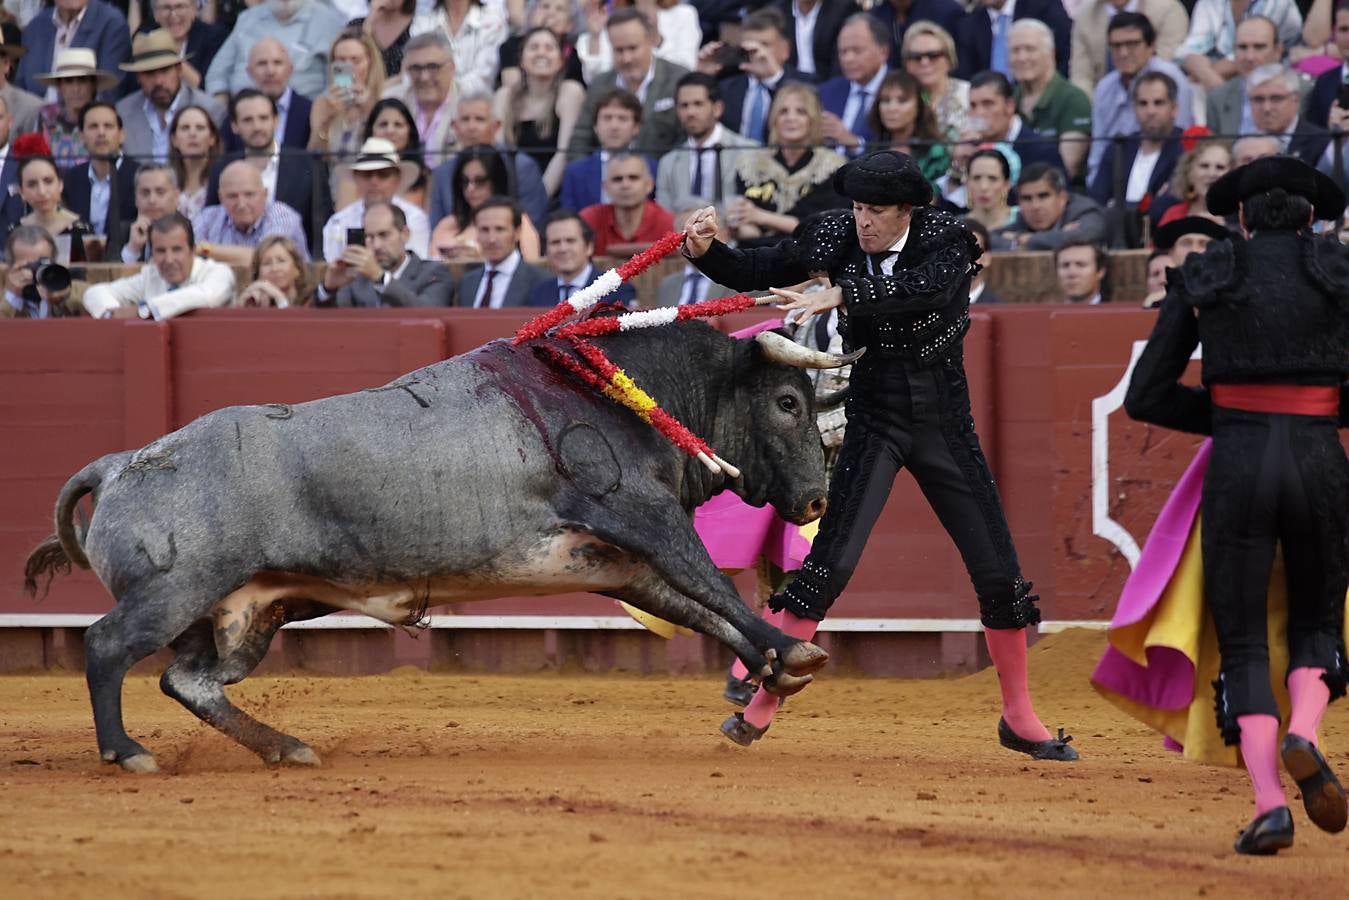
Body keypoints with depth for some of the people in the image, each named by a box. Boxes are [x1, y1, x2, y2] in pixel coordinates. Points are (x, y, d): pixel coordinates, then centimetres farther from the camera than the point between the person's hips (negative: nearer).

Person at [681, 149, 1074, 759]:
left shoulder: (947, 240, -13)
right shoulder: (838, 237, -7)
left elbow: (921, 288, -35)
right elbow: (755, 273, -2)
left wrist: (839, 295, -47)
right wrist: (705, 251, -22)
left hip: (946, 427, 0)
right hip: (875, 421, 0)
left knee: (999, 572, 2)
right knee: (831, 562, -16)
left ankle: (1019, 720, 19)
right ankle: (757, 704, -11)